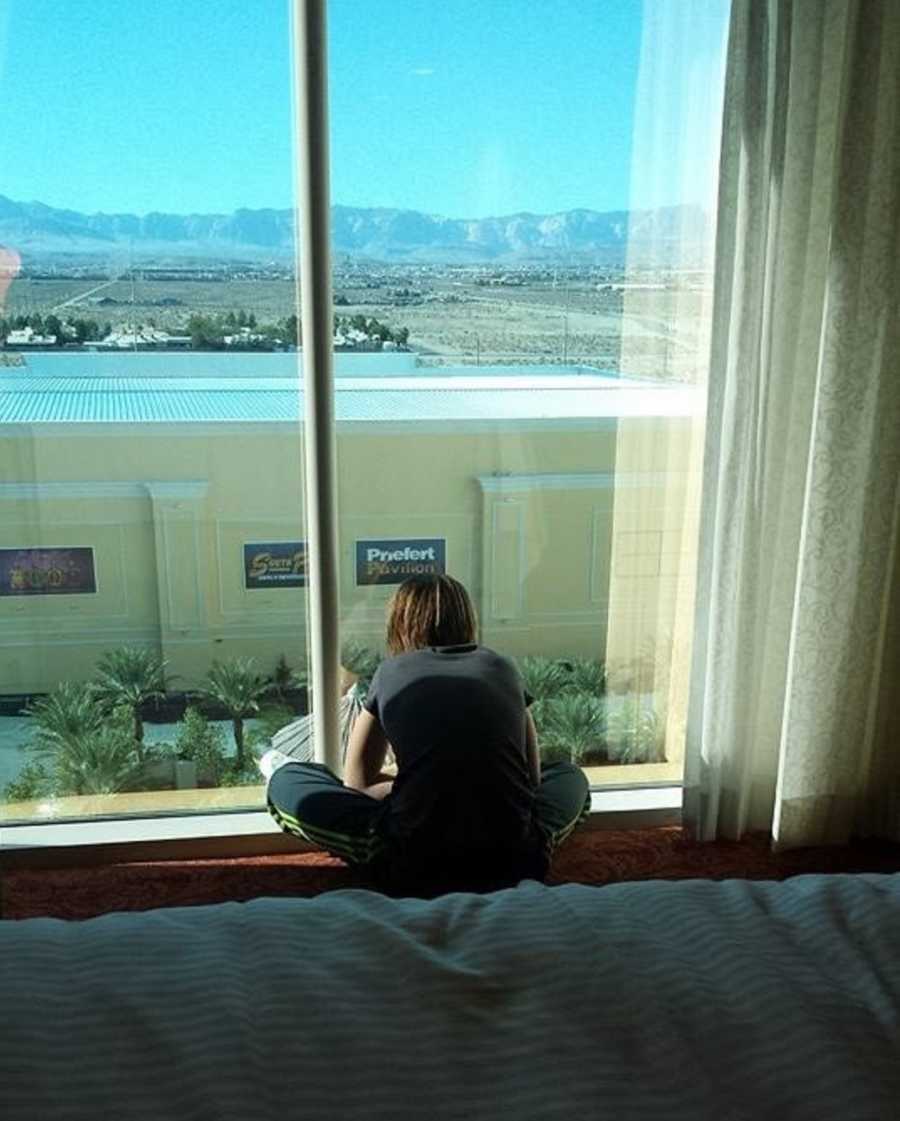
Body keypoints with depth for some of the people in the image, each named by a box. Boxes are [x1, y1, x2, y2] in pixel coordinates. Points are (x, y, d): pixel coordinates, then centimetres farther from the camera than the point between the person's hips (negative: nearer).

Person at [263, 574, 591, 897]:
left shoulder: (392, 672, 7)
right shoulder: (503, 668, 11)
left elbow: (358, 783, 15)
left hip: (415, 870, -2)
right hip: (517, 864, 2)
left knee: (287, 784, 17)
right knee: (570, 775, 33)